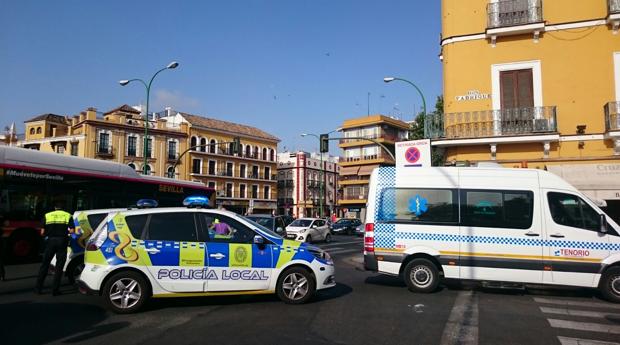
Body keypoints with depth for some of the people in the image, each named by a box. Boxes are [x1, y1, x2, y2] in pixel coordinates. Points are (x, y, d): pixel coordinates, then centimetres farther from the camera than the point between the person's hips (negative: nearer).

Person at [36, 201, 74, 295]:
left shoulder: (47, 215, 7)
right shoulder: (68, 216, 5)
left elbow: (43, 232, 2)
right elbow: (71, 231, -5)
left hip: (51, 241, 1)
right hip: (62, 241, -1)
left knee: (45, 265, 14)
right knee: (59, 266, 5)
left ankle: (39, 288, 17)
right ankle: (55, 290, 5)